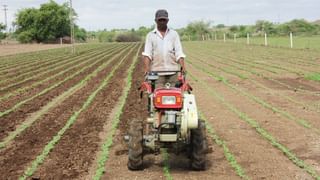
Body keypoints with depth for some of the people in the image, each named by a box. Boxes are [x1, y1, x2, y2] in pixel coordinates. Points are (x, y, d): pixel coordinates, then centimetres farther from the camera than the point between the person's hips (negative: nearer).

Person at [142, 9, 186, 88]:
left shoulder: (174, 34, 12)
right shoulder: (150, 35, 9)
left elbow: (179, 53, 3)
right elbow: (147, 54, -2)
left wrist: (183, 66, -12)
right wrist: (147, 68, -18)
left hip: (172, 71, 1)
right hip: (157, 72, -1)